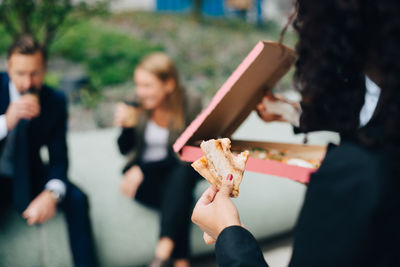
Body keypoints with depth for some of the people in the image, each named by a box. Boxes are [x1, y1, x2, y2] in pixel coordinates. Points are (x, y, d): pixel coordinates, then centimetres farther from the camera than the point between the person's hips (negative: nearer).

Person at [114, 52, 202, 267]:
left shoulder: (190, 102, -12)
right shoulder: (138, 102, -8)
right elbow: (125, 150, -4)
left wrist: (143, 170, -24)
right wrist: (127, 126, -25)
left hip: (179, 171, -1)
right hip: (142, 171, 1)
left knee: (182, 174, -36)